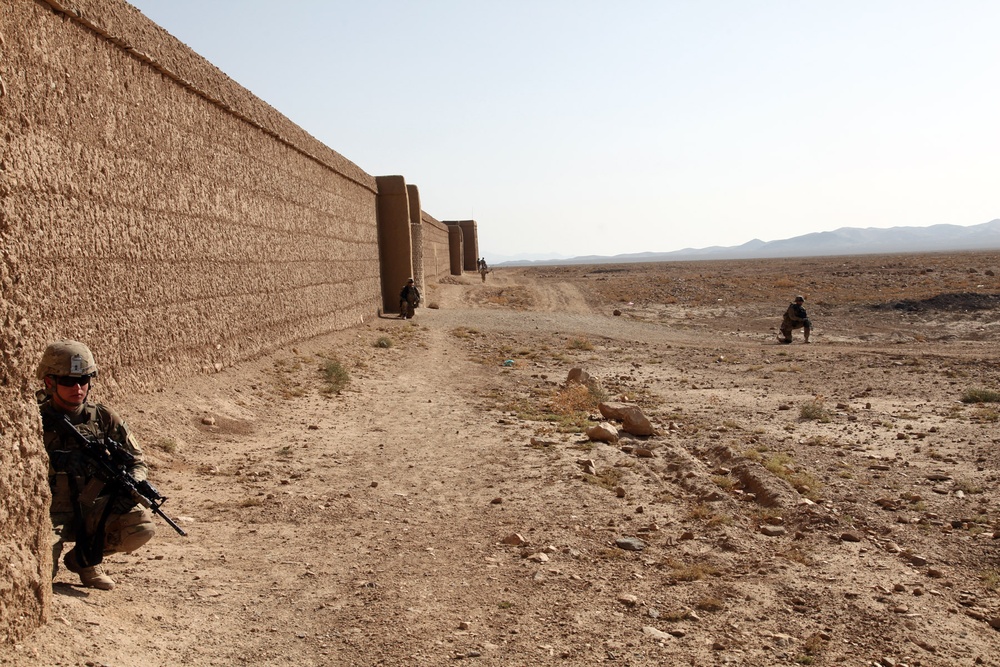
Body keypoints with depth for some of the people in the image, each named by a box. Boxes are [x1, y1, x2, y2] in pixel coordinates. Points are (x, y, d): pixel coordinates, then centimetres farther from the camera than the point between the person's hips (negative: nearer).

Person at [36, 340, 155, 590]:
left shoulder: (104, 417, 0)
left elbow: (137, 461, 5)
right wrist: (54, 460, -28)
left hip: (93, 510, 3)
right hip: (50, 513, -2)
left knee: (141, 526, -22)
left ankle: (84, 558, 6)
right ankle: (51, 558, 14)